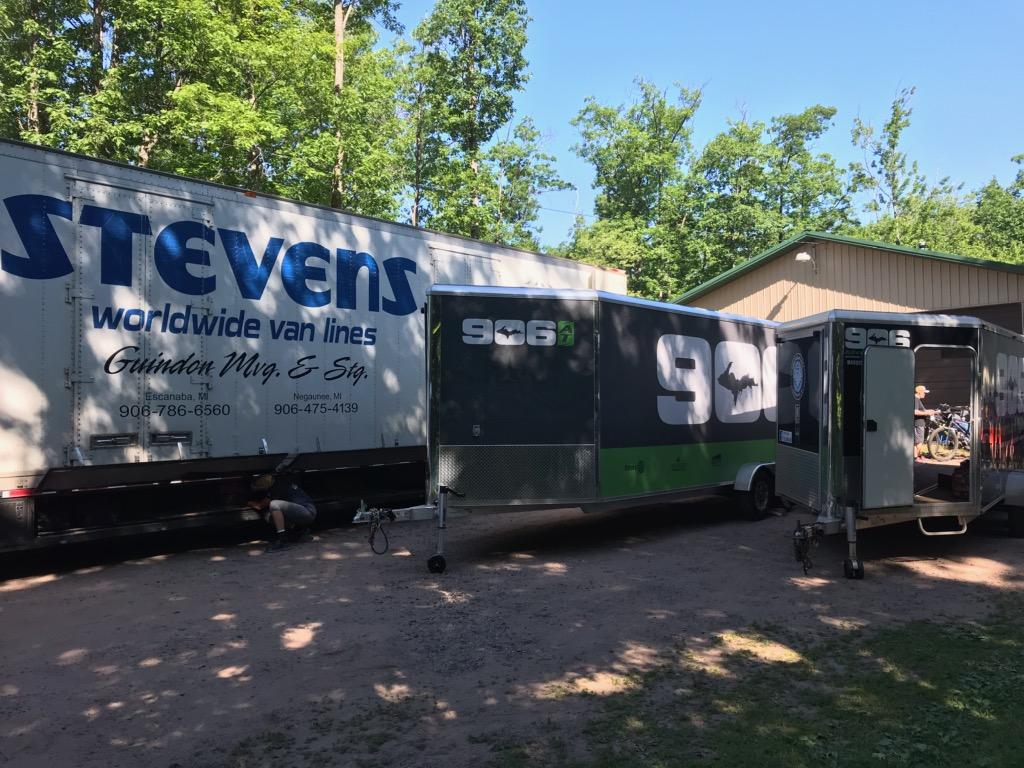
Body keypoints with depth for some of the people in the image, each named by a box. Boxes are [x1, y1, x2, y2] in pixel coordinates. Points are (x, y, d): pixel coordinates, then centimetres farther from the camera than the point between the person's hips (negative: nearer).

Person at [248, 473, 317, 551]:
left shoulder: (279, 486, -17)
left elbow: (260, 505, -5)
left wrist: (248, 503, 8)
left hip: (309, 512, -10)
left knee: (274, 505, -26)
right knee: (268, 515, 3)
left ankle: (280, 540, -20)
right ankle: (299, 529, 10)